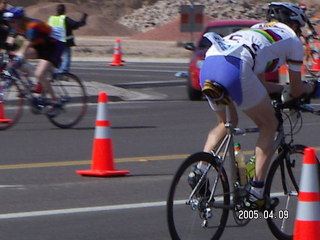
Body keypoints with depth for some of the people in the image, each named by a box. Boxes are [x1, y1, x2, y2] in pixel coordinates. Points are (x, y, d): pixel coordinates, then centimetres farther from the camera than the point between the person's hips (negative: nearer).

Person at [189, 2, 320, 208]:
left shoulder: (257, 30, 40)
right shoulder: (292, 39, 22)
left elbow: (260, 85, 43)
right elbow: (296, 92, 28)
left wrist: (284, 89, 57)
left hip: (208, 64, 7)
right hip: (235, 68, -7)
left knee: (226, 123, 31)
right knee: (269, 125, 13)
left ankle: (199, 170, 12)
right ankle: (257, 189, 4)